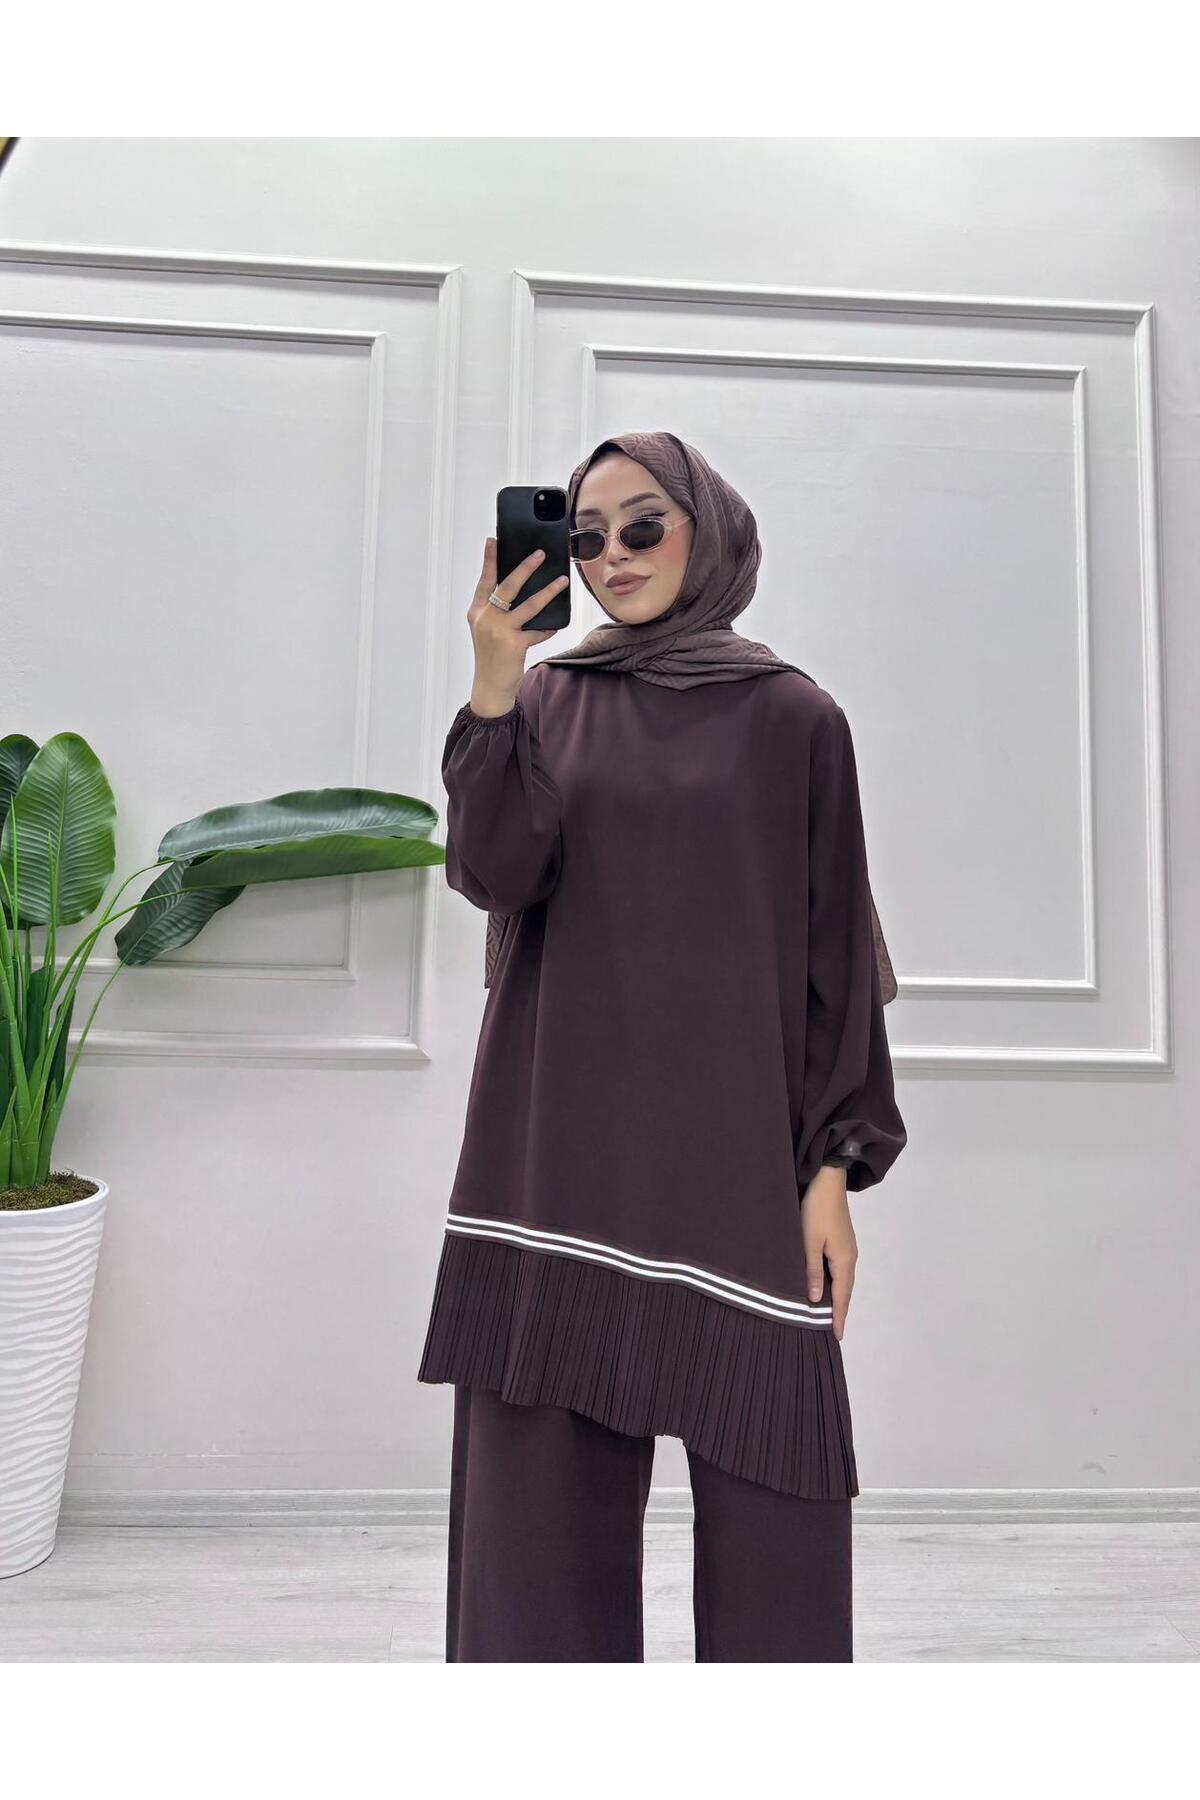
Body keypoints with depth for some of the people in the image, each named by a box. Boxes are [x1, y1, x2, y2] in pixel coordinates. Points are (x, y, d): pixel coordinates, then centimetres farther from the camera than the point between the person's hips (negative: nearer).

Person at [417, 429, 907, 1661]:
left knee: (770, 1493, 0)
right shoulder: (548, 699, 11)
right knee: (544, 1482, 5)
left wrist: (835, 1166, -4)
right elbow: (496, 874, -5)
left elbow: (836, 949, 3)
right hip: (563, 1143, 2)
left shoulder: (793, 718, 6)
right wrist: (492, 688, -16)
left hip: (732, 1145, -1)